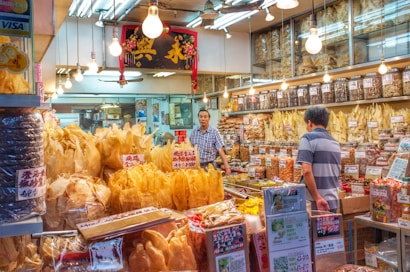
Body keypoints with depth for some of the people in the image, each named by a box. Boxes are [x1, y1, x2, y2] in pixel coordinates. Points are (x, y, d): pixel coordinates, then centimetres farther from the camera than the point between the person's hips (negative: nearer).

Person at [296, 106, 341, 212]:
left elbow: (307, 171, -20)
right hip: (333, 202, 7)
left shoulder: (308, 138, -10)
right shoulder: (335, 142, 13)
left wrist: (317, 198, -17)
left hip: (314, 204, -6)